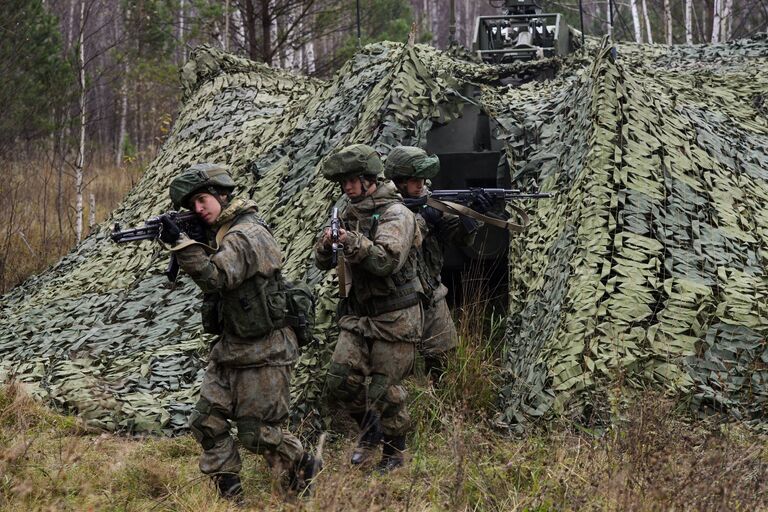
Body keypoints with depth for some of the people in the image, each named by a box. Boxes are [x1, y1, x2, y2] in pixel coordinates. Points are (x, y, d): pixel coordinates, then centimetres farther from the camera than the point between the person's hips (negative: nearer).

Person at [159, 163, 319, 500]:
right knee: (206, 424, 4)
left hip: (263, 354, -9)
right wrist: (181, 244, 1)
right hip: (229, 351, 9)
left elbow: (216, 278, -31)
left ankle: (306, 472, 23)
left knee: (257, 433, 0)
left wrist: (180, 242, -33)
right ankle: (229, 496, 14)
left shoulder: (249, 235, -20)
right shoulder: (222, 233, 10)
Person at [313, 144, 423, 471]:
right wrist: (325, 246, -14)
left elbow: (388, 261, -28)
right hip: (358, 314, 6)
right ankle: (371, 432, 23)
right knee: (340, 381, -1)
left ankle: (394, 451, 20)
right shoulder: (348, 212, 8)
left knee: (385, 390, -1)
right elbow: (324, 264, 8)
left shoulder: (395, 214, -13)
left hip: (394, 319, -6)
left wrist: (355, 244, -40)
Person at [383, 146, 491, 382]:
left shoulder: (429, 202, 3)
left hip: (432, 298, 5)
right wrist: (423, 221, -24)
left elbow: (462, 238, 1)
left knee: (443, 357, 9)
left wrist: (472, 214, -18)